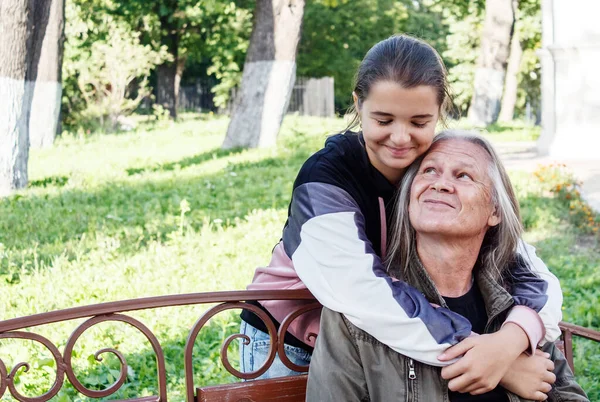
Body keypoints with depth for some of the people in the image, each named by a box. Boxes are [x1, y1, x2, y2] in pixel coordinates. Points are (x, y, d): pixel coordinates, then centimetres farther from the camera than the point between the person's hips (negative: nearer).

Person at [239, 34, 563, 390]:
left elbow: (534, 275, -21)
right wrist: (482, 354, -43)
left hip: (373, 348, 3)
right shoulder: (326, 180, -25)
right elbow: (363, 294, -39)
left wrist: (510, 341, -41)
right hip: (288, 345, -2)